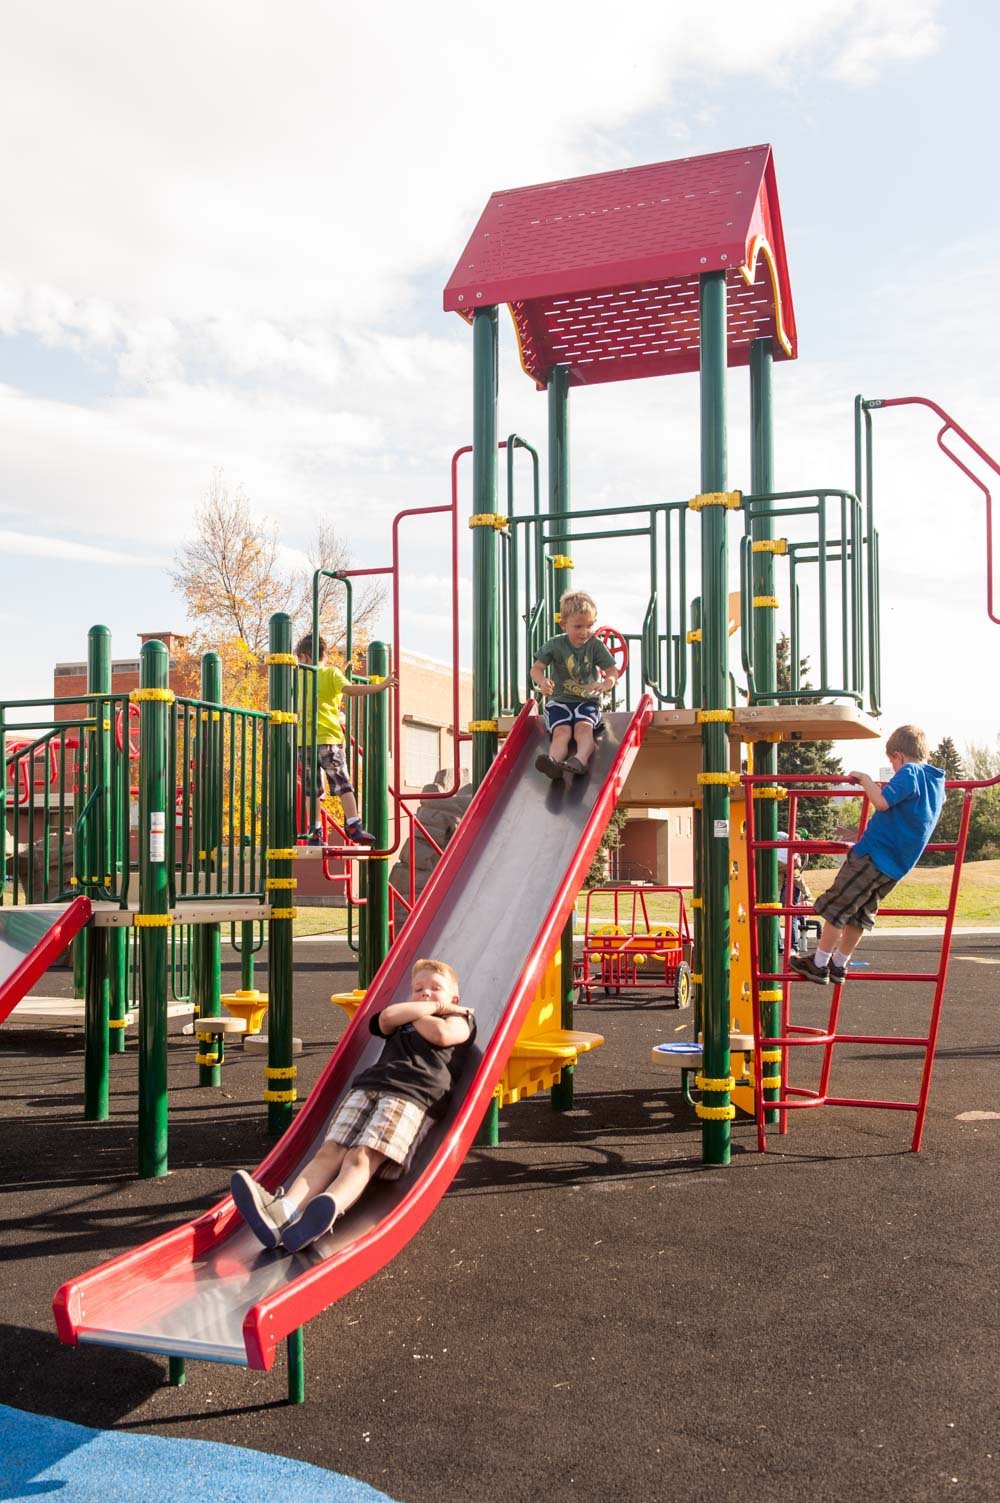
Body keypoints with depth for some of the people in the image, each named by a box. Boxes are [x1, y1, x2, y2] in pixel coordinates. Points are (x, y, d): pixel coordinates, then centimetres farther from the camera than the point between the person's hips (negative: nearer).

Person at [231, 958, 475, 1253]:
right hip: (368, 1085, 5)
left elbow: (441, 1034, -4)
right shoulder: (398, 1021, 35)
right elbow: (388, 1017, 8)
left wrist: (412, 1014, 15)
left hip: (413, 1095, -5)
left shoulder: (460, 1020, 22)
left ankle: (326, 1211, -55)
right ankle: (284, 1209, -42)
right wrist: (432, 1007, 15)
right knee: (329, 1152, -19)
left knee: (361, 1158, -29)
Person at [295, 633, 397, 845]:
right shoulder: (331, 672, 2)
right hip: (328, 737, -3)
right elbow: (349, 689, -15)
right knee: (343, 784, -2)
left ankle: (315, 832, 3)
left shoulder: (301, 675, 14)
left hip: (304, 739, 4)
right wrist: (381, 686, -18)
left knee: (312, 788, 6)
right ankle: (353, 826, -13)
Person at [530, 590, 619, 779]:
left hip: (588, 700, 0)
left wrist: (607, 683, -31)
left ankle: (580, 760, -56)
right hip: (559, 700, 0)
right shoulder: (555, 645, 0)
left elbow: (612, 671, -5)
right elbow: (536, 668, -4)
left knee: (584, 727, -31)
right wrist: (542, 681, -30)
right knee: (562, 730, -28)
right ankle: (553, 762, -56)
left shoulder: (596, 645, 1)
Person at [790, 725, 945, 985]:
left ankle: (818, 964, 3)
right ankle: (838, 965, 23)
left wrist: (865, 779, -10)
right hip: (896, 863, 9)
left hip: (874, 853, -9)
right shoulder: (937, 781, 15)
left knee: (835, 906, -1)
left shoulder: (909, 773, -12)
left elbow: (882, 802, -24)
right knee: (860, 912, 18)